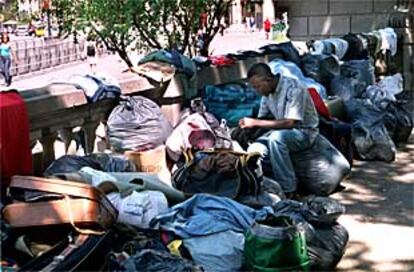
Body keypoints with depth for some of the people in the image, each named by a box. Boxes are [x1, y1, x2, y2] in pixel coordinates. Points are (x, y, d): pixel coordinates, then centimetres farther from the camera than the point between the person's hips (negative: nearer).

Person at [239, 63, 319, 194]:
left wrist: (256, 123, -29)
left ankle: (288, 190, -28)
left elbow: (289, 123, -29)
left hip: (304, 132, -7)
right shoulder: (267, 91, 2)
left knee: (276, 137, -36)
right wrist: (247, 125, -15)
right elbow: (262, 118, 8)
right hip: (282, 132, 7)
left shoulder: (293, 88, -23)